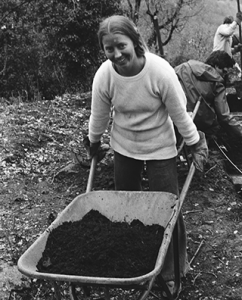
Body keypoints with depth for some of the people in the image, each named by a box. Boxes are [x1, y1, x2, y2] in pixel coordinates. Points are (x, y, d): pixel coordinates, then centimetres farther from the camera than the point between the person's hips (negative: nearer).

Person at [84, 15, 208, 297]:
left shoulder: (160, 71, -29)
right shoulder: (104, 75, -21)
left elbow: (179, 113, -16)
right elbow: (99, 115, -3)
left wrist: (196, 145, -6)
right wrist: (93, 143, 11)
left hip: (159, 148, -3)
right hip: (123, 147, 3)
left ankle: (174, 270, 21)